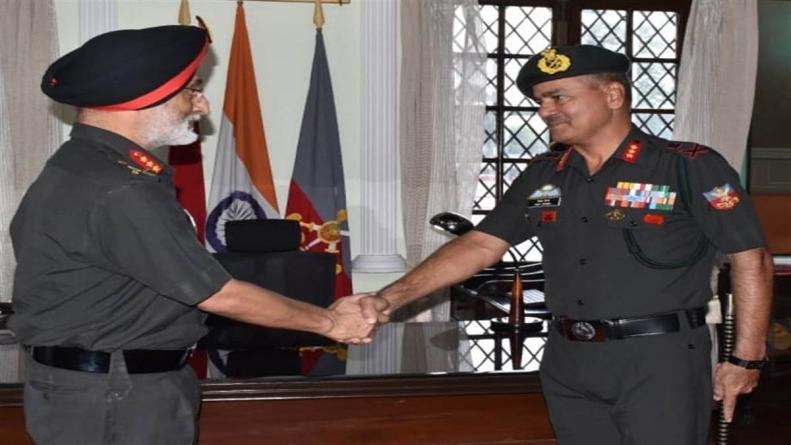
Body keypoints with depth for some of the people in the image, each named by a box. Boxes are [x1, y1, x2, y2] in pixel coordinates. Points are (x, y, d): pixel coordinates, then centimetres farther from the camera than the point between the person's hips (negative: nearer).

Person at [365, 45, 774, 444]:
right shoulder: (543, 176, 8)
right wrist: (388, 300, -3)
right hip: (568, 362, 5)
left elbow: (750, 258, -6)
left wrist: (746, 359, -8)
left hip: (658, 360, -5)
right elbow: (480, 246, 7)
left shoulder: (688, 168, -8)